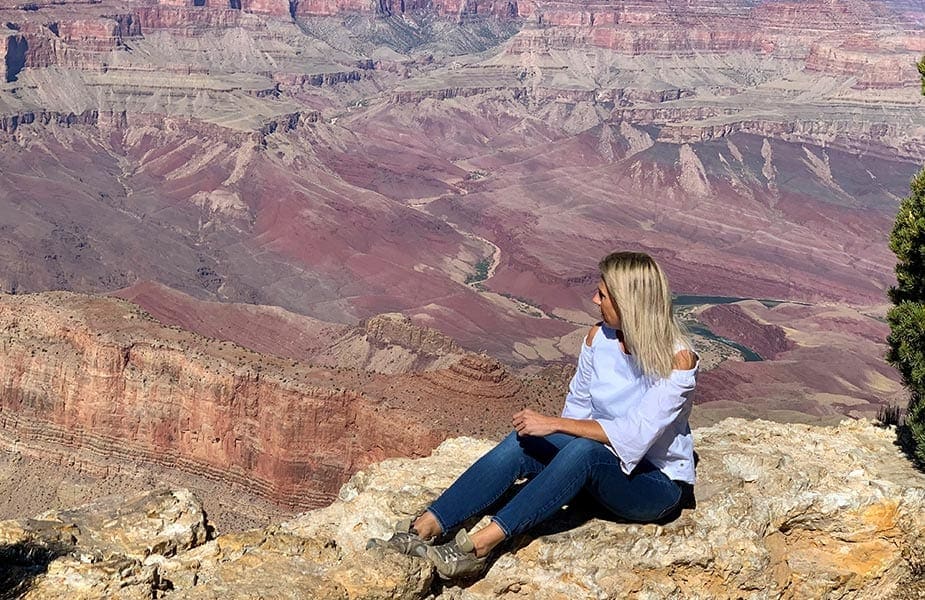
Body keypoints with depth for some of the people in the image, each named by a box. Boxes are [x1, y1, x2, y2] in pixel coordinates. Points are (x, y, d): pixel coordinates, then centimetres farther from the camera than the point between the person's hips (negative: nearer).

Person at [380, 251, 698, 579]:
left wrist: (554, 424, -30)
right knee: (522, 442, -22)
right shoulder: (599, 337, -2)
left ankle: (482, 542, -40)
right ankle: (425, 528, -28)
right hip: (603, 467, 6)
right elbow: (578, 402, 10)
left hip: (660, 485, -6)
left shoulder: (677, 360, -21)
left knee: (584, 449, -37)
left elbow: (634, 434, -28)